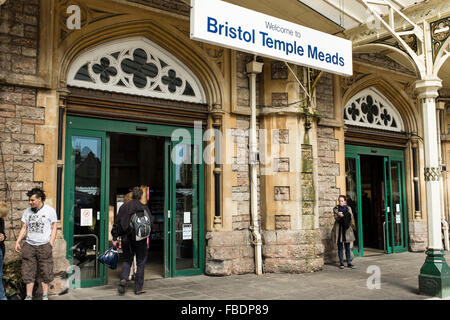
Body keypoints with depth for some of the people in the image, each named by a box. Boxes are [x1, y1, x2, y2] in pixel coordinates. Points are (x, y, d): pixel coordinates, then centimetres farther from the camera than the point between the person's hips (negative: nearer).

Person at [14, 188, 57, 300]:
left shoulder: (50, 210, 1)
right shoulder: (27, 211, 10)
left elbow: (54, 228, 2)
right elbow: (24, 228, 15)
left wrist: (50, 244, -7)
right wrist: (17, 241, 3)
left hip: (44, 245, -3)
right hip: (29, 245, 3)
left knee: (45, 272, 1)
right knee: (28, 272, 2)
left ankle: (45, 296, 13)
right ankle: (29, 296, 12)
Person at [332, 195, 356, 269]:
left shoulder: (348, 208, 9)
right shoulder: (336, 209, 4)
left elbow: (351, 217, 2)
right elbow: (336, 218, -7)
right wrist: (338, 215, -29)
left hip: (347, 229, 1)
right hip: (339, 229, -1)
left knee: (347, 247, 4)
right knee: (340, 247, 3)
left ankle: (349, 263, 10)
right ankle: (341, 263, 9)